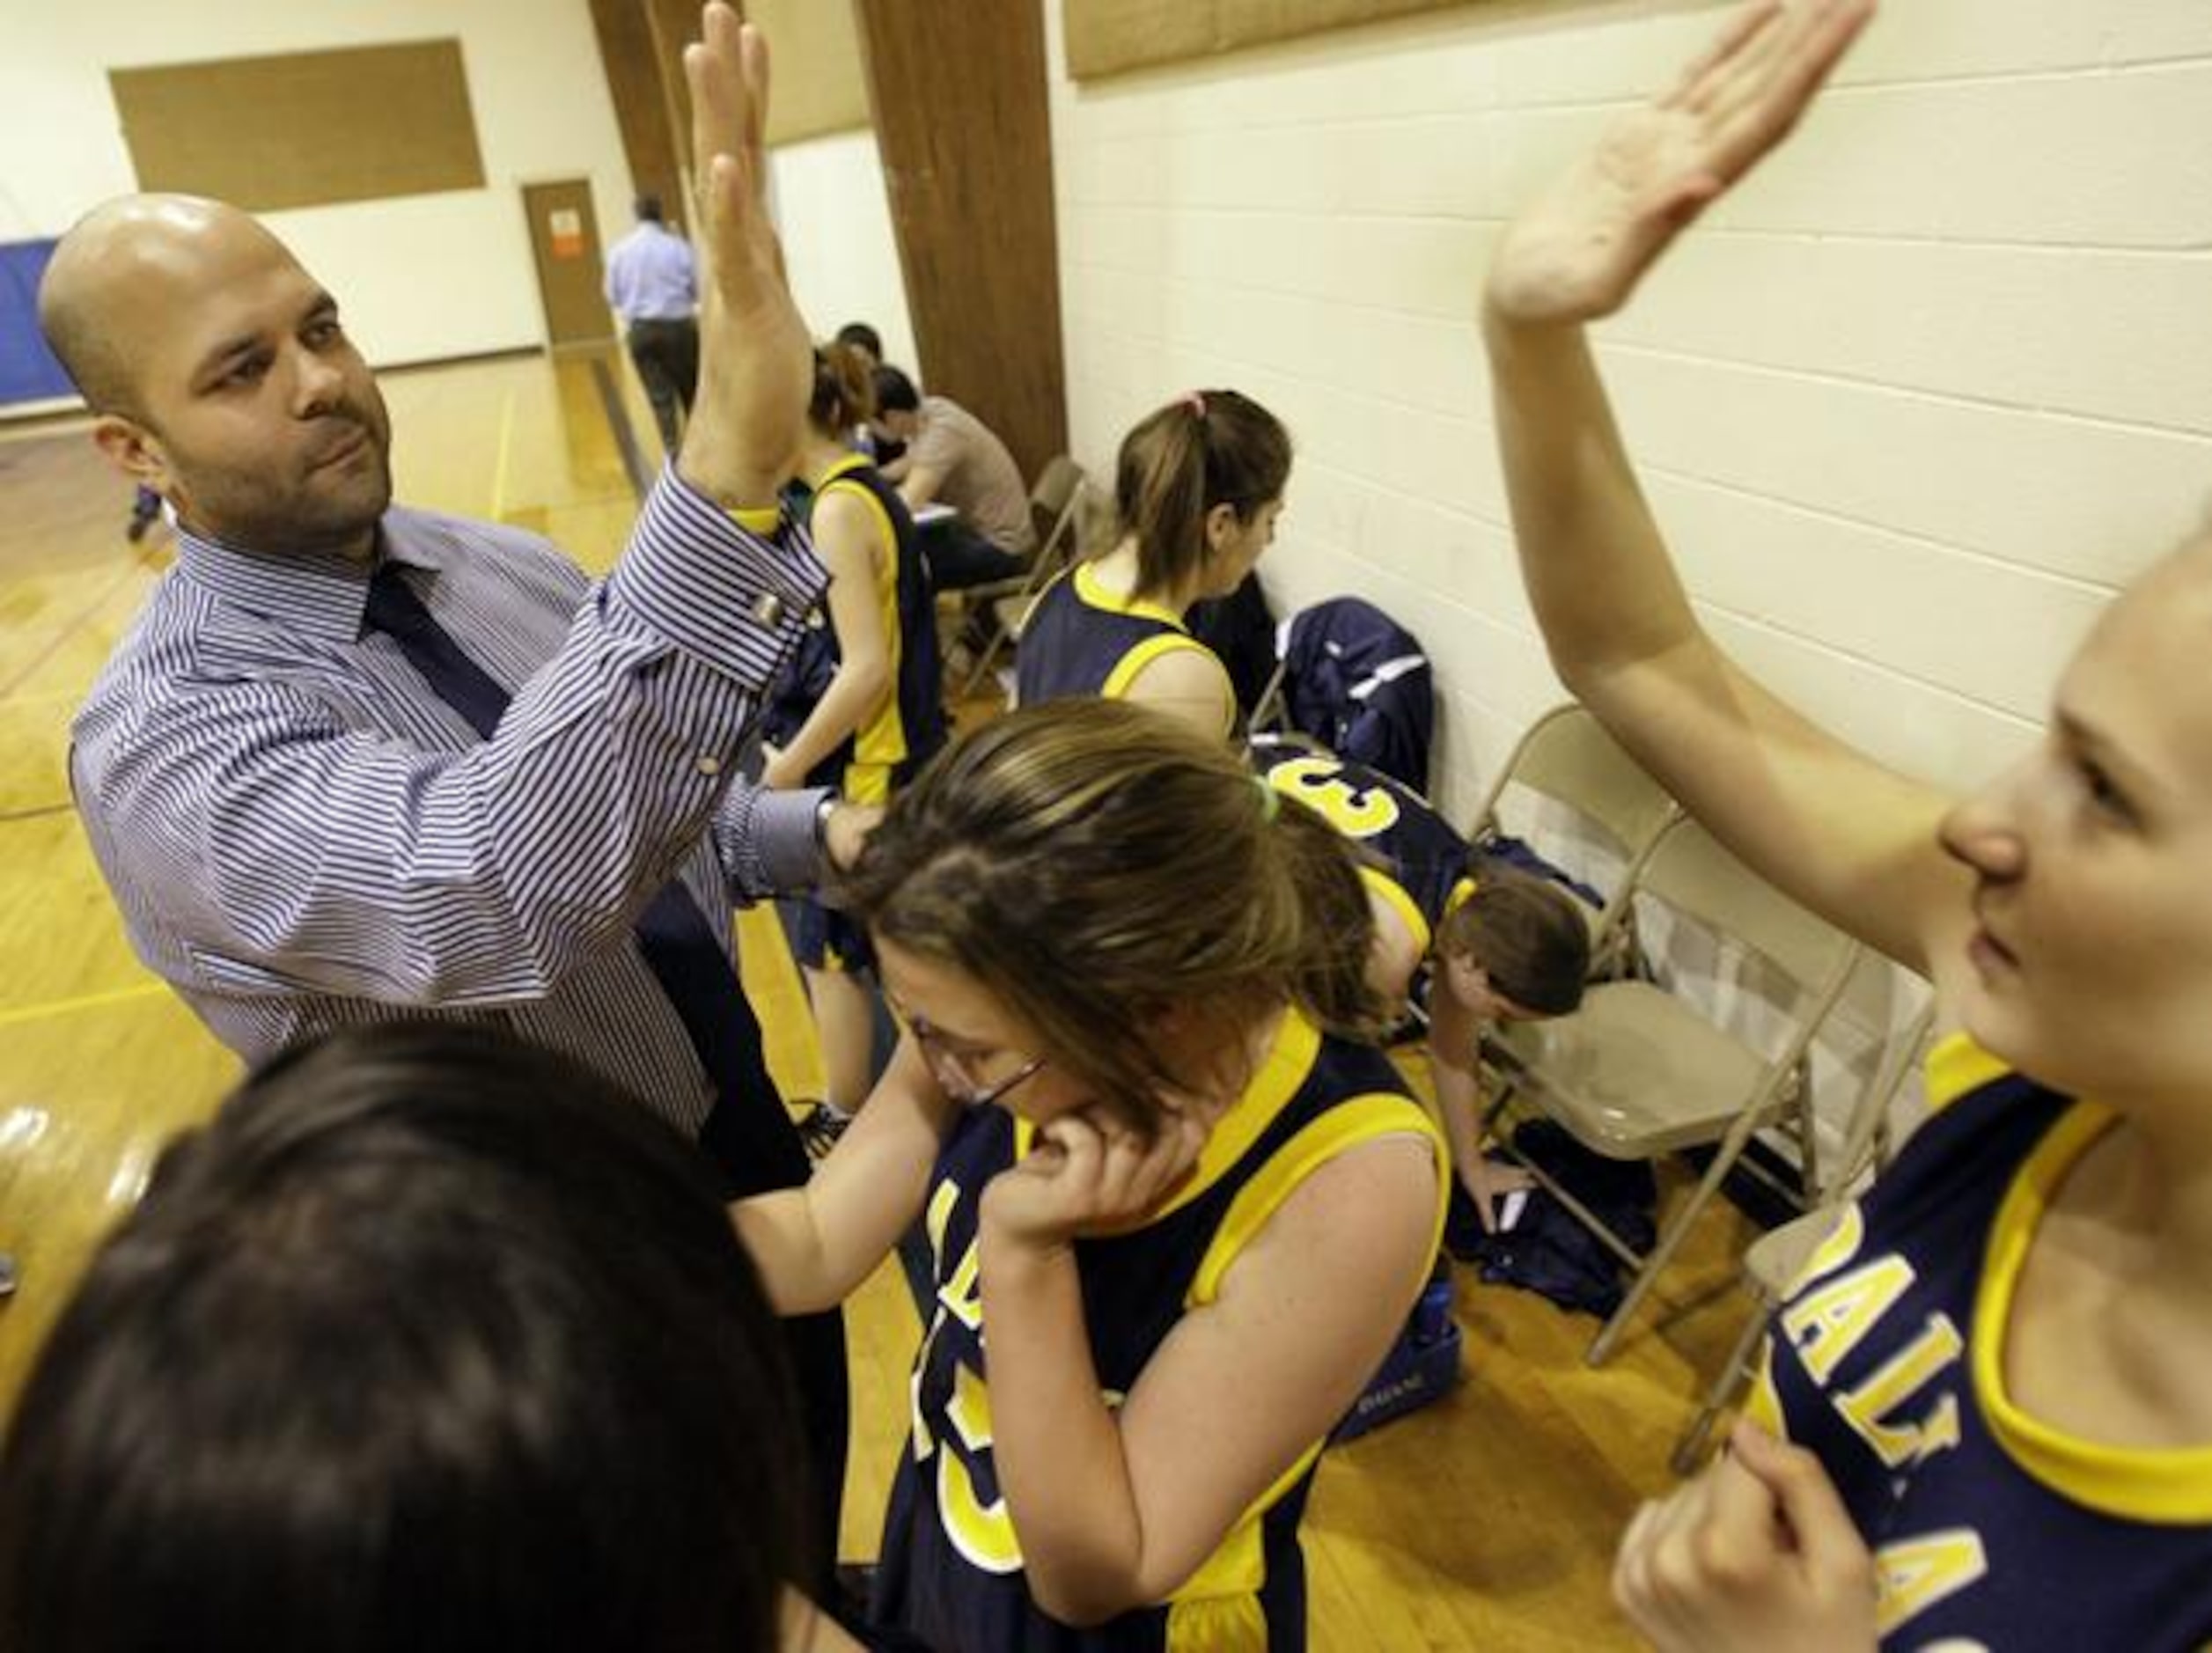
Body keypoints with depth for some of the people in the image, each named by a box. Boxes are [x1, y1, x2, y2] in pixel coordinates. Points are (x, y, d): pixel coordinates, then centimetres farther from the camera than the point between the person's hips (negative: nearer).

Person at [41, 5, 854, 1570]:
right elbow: (490, 884, -47)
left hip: (751, 1151, 6)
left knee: (803, 1526, 29)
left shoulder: (500, 564, -3)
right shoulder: (163, 741, -25)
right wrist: (733, 470, -56)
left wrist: (814, 831, -11)